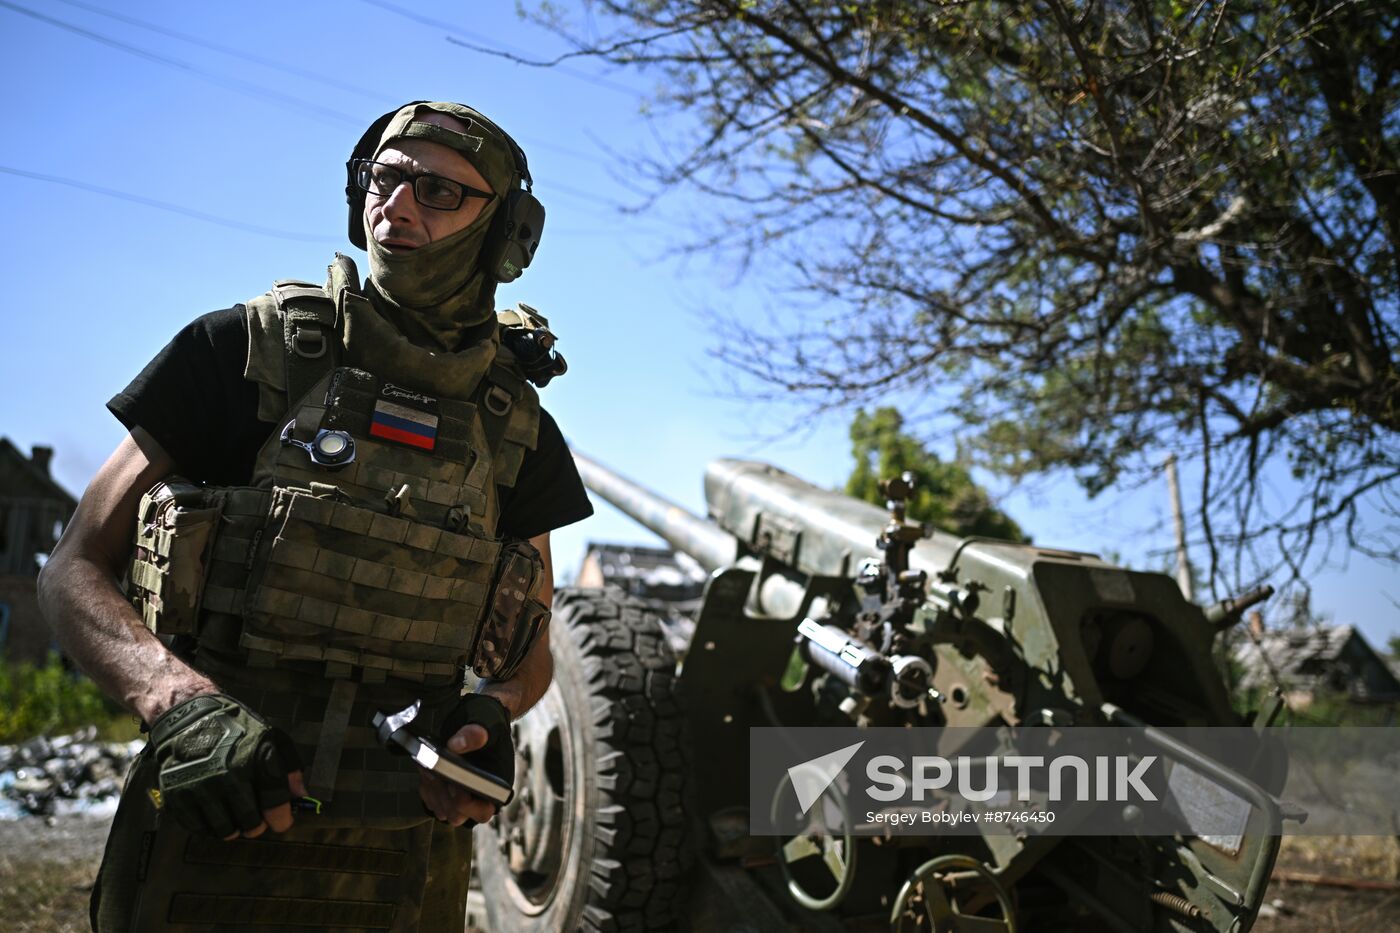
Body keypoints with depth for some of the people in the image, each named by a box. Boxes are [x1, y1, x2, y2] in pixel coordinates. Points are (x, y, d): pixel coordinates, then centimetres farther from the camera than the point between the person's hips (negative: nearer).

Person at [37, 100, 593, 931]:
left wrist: (490, 710, -10)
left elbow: (529, 651, 13)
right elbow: (77, 568, -2)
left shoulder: (520, 430, 5)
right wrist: (179, 700, -21)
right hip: (212, 826, -2)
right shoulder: (246, 350, -3)